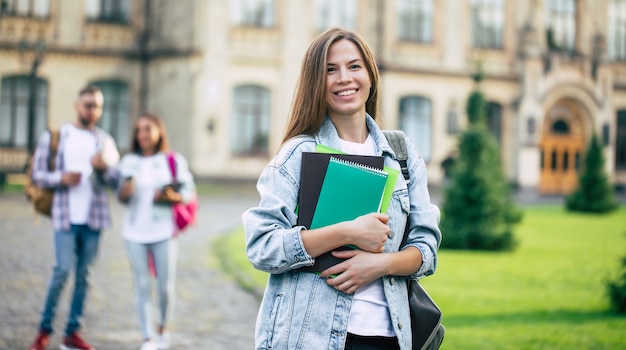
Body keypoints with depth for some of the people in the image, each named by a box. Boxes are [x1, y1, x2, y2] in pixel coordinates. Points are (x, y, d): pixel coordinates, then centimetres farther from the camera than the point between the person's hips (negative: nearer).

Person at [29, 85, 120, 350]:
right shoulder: (54, 136, 4)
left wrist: (103, 168, -14)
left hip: (94, 217, 3)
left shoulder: (105, 141, 11)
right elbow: (38, 173, 1)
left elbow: (114, 181, 8)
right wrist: (61, 178, -18)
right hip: (65, 216, -3)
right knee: (63, 270, -12)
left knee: (84, 274, 5)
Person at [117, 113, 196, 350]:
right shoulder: (129, 161, 7)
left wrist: (173, 196, -21)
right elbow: (122, 197, 11)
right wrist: (124, 193, -11)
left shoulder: (173, 160, 0)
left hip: (163, 232, -2)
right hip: (135, 232, 2)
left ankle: (162, 330, 27)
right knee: (142, 286, 0)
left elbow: (189, 192, -1)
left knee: (166, 286, 2)